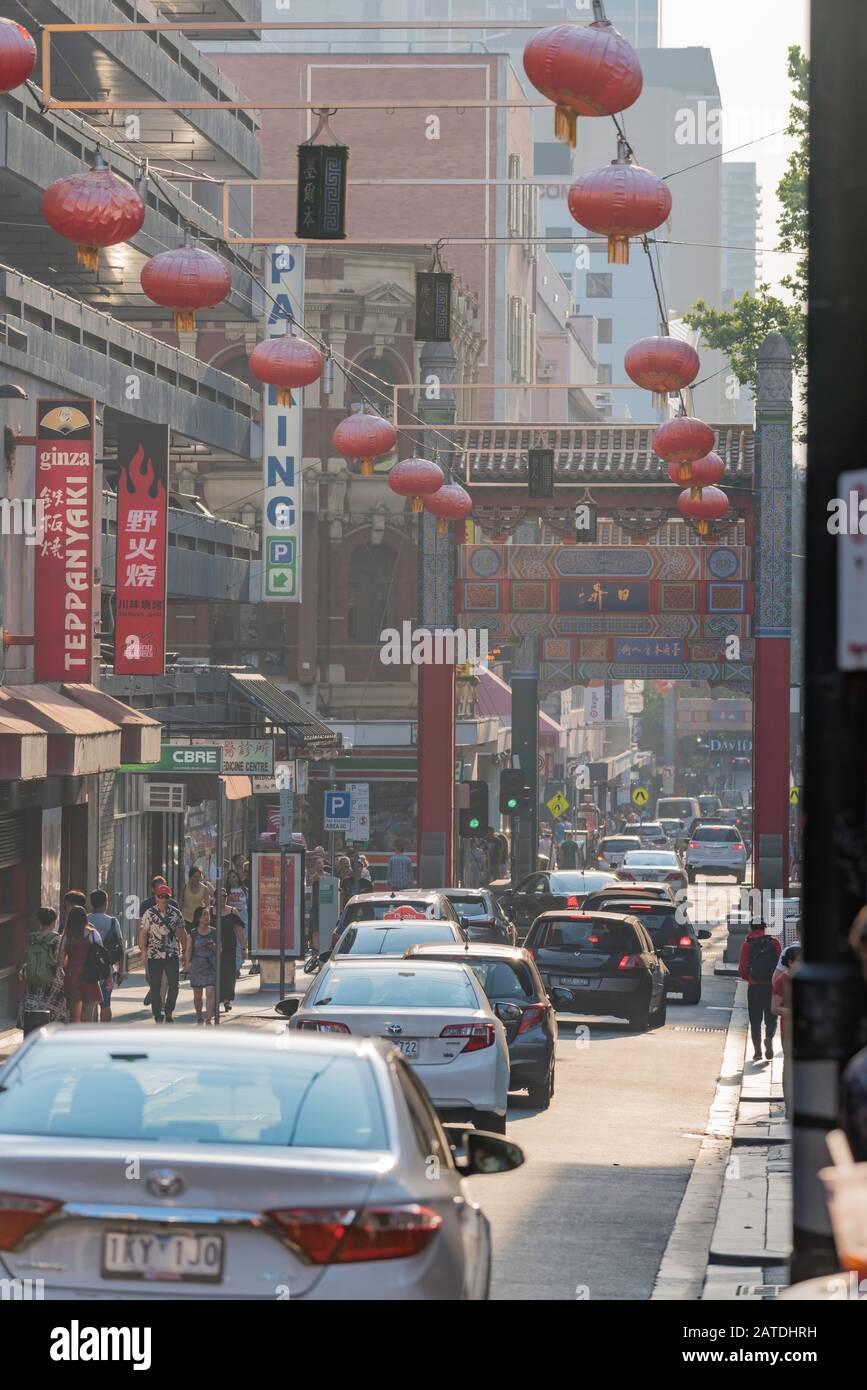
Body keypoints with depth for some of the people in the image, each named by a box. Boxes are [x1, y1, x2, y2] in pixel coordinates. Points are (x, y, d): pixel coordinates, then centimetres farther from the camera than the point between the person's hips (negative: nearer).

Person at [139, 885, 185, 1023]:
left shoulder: (176, 913, 6)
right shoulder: (149, 914, -1)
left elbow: (181, 933, 13)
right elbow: (143, 932, -3)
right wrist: (143, 950, -13)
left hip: (172, 954, 2)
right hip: (154, 955, -1)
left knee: (174, 984, -7)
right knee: (155, 986, 1)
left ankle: (169, 1012, 9)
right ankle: (157, 1015, 10)